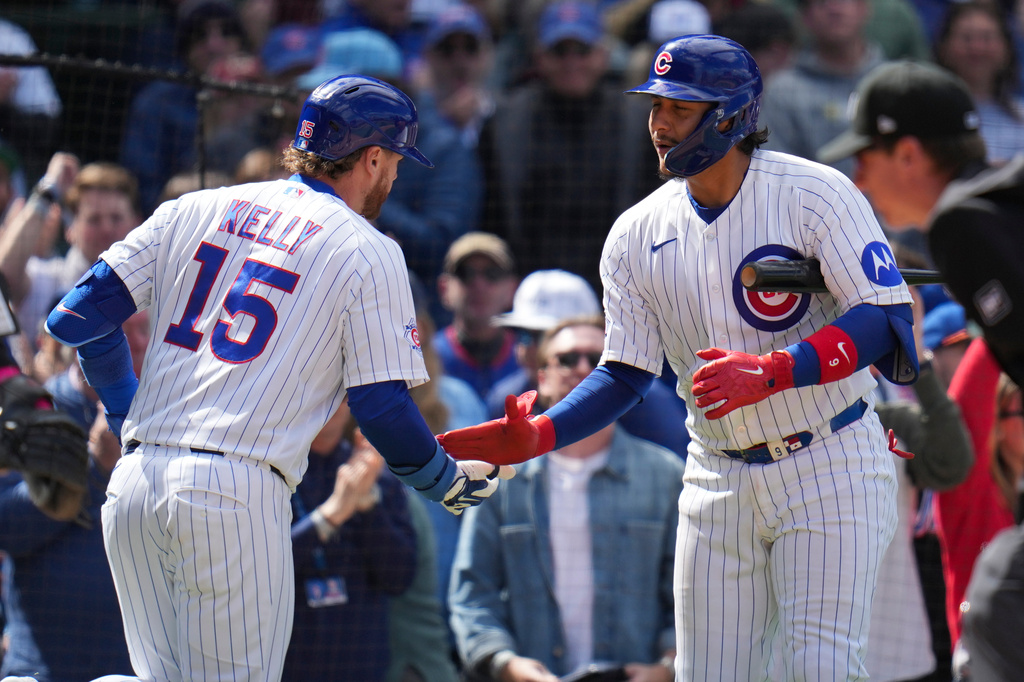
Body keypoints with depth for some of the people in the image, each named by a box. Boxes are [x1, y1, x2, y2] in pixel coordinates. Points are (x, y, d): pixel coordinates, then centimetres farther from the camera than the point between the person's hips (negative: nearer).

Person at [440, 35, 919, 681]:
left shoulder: (815, 194, -11)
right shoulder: (636, 235, 3)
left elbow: (886, 319, -17)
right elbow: (626, 375, 7)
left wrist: (768, 373, -29)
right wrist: (537, 437, -10)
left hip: (829, 466, -5)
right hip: (719, 479, 5)